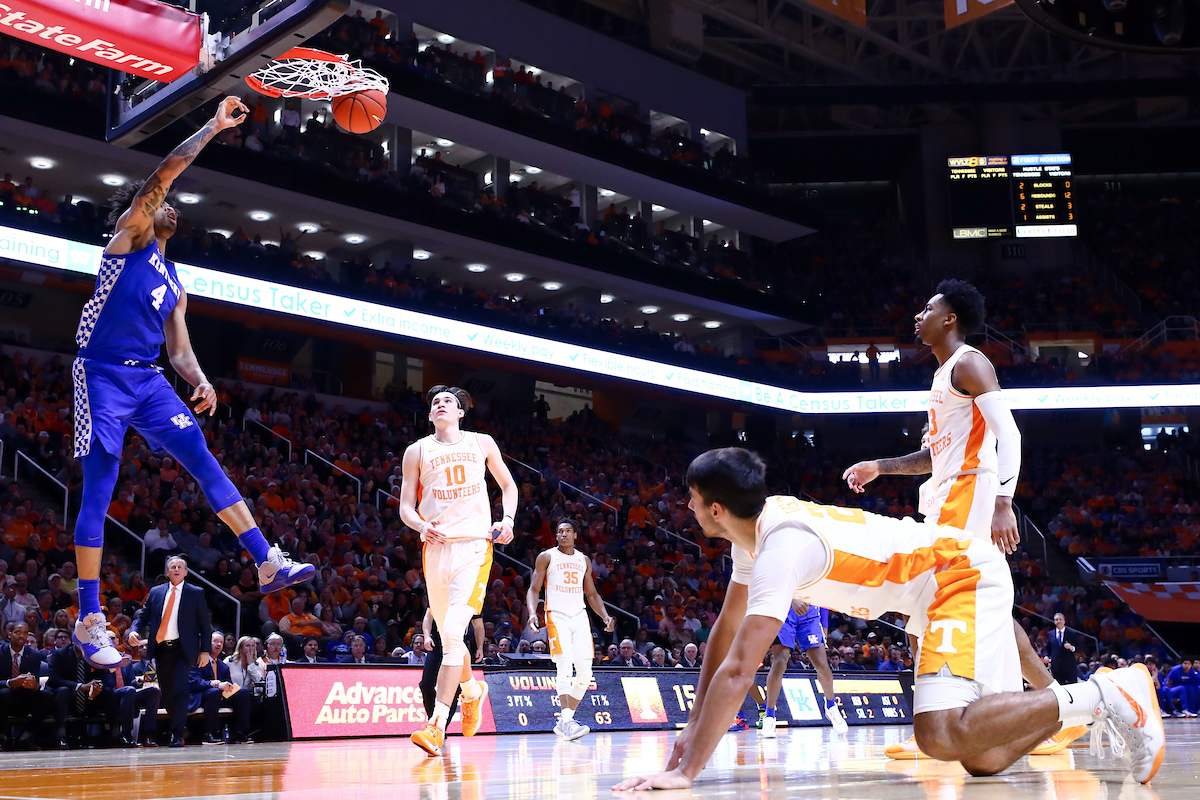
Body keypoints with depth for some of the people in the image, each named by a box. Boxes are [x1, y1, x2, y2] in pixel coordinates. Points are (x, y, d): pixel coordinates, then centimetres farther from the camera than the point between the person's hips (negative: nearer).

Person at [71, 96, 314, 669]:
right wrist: (214, 126, -7)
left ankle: (268, 564, -7)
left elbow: (179, 348, 18)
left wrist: (201, 382, -3)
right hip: (103, 377, -6)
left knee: (206, 464, -5)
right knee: (98, 496, -6)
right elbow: (163, 173, -9)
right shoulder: (130, 234, 3)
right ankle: (89, 621, 0)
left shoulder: (174, 282, 22)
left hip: (149, 381, 7)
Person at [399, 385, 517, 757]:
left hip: (474, 545, -2)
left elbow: (508, 485, 21)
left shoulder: (481, 443, 10)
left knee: (454, 631, -17)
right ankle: (472, 691, 41)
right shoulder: (417, 451, 10)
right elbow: (406, 507, 8)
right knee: (448, 635, 11)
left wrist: (508, 520, 3)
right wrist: (422, 525, -13)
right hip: (437, 546, 3)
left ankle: (436, 725, -18)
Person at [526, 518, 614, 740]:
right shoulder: (546, 557, 4)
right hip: (557, 616, -5)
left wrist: (605, 616, 6)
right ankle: (566, 721, -24)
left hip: (579, 616, 5)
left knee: (585, 672, -1)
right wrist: (532, 613, -17)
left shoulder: (584, 560, 17)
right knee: (565, 667, -20)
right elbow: (534, 589, 1)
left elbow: (592, 594, 21)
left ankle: (565, 720, 11)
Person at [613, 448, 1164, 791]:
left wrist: (685, 771, -30)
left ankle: (1102, 698, -13)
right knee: (983, 759, 4)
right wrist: (695, 727, 11)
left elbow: (738, 671, -33)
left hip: (964, 574, -9)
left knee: (940, 735, -26)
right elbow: (724, 631, 13)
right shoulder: (756, 529, 4)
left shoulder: (781, 546, -26)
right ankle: (1109, 696, 19)